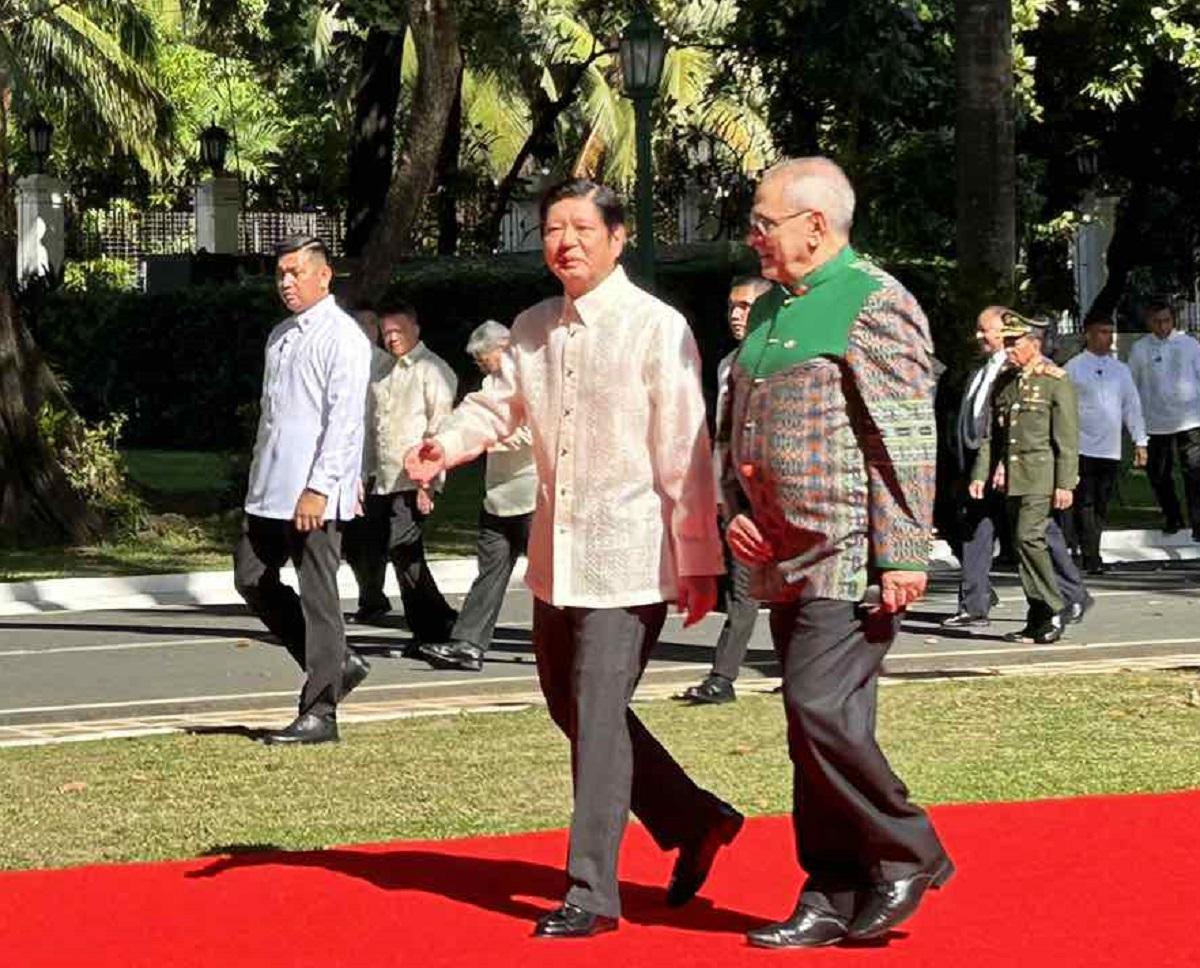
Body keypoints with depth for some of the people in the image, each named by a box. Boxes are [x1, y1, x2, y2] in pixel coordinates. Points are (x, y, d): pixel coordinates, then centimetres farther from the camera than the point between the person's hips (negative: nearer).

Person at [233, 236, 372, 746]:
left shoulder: (342, 337, -9)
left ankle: (319, 712, 1)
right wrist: (259, 480, 18)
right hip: (271, 491, 9)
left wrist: (318, 489, -21)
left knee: (316, 594, -5)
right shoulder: (280, 336, 18)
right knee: (252, 579, 10)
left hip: (315, 495, -9)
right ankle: (336, 663, 21)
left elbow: (344, 420, -16)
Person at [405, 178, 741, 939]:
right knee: (571, 706, 15)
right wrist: (446, 446, -11)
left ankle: (591, 892, -1)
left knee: (599, 716, -9)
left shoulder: (656, 328, -11)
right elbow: (498, 406, 12)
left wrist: (699, 562, -10)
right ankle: (695, 821, 31)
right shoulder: (533, 330, 8)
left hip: (630, 554, -7)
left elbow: (684, 454, -10)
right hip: (556, 553, 8)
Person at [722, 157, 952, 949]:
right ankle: (833, 900, 12)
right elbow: (742, 430, 26)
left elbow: (907, 442, -15)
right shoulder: (770, 311, 17)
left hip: (852, 557, -8)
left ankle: (909, 854, 1)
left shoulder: (875, 305, -10)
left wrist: (903, 555, -19)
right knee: (818, 729, 8)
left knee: (821, 709, -16)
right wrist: (736, 510, 10)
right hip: (786, 560, 9)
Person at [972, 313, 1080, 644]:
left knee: (1028, 536, -17)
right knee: (1022, 543, 6)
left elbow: (1067, 438, -8)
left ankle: (1053, 610, -8)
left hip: (1041, 476, -7)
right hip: (1012, 477, 7)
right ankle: (1038, 621, 11)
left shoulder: (1056, 381, -5)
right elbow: (992, 433, 17)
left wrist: (1065, 484, -13)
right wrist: (981, 474, 9)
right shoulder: (1004, 382, 14)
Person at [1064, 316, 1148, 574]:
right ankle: (1091, 558, -11)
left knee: (1102, 506, 7)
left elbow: (1132, 405, 17)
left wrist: (1140, 441, 11)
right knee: (1085, 504, -9)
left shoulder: (1120, 369, 14)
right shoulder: (1073, 367, 0)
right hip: (1082, 447, -5)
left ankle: (1089, 553, 15)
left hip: (1111, 450, 5)